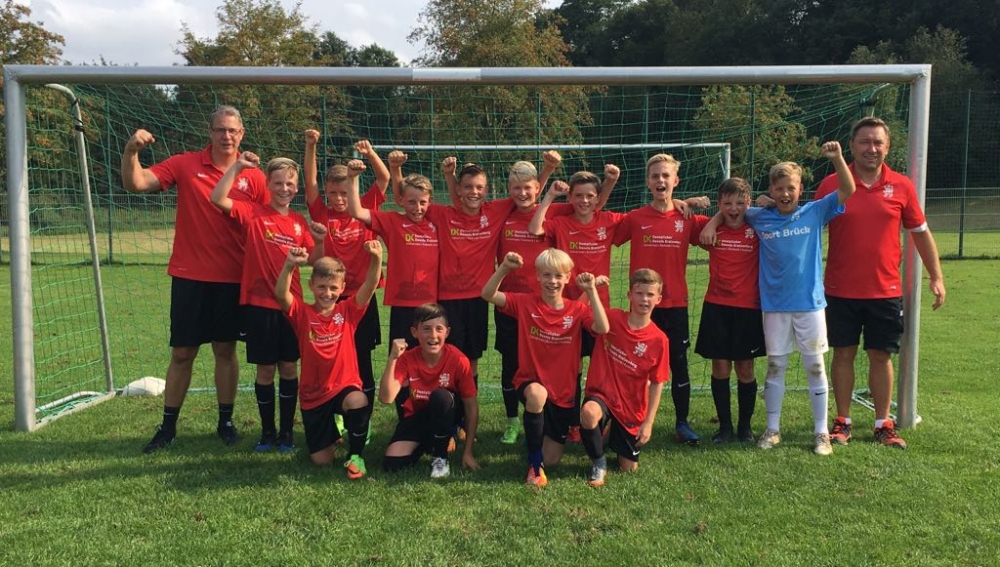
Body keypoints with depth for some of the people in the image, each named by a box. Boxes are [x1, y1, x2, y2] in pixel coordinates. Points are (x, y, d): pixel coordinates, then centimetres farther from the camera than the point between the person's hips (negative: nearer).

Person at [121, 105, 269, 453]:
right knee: (182, 353, 7)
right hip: (189, 277, 0)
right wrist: (131, 150, -22)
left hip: (232, 279, 0)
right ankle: (168, 427, 20)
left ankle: (226, 422, 24)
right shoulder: (185, 164, -1)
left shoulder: (253, 176, 0)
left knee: (226, 350, 10)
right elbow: (135, 184, -5)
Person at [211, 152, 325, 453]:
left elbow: (314, 261, 5)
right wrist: (238, 166, -22)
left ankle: (286, 431, 21)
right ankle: (267, 431, 22)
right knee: (265, 370, 6)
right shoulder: (253, 213, -4)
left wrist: (319, 240, -12)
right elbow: (218, 199, -18)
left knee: (289, 368, 9)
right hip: (259, 304, -3)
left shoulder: (299, 221, 6)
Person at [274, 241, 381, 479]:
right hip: (314, 395, 1)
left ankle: (356, 455, -11)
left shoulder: (348, 311, -3)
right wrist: (290, 265, -41)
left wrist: (376, 258, -36)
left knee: (358, 402, -39)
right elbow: (280, 294, -23)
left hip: (345, 386, -1)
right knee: (321, 460, 5)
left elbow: (370, 286, -17)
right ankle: (332, 430, 43)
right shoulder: (303, 313, -5)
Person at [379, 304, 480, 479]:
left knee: (440, 395, -36)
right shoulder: (407, 359, -16)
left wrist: (468, 452, -16)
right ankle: (427, 442, 14)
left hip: (447, 414, -2)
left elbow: (471, 407, -16)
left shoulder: (458, 360, -22)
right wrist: (392, 359, -36)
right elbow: (386, 398, -27)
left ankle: (440, 456, -13)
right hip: (417, 416, 2)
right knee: (393, 463, -19)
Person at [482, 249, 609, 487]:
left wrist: (591, 291, -27)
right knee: (537, 394, -42)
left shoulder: (577, 309, -5)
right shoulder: (525, 303, -7)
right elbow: (488, 295, -16)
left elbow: (602, 328, -23)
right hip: (531, 383, -2)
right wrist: (504, 268, -29)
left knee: (551, 459, 6)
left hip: (565, 392, 2)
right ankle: (535, 464, -20)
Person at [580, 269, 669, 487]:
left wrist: (649, 422, -8)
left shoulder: (659, 340, -10)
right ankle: (598, 462, -9)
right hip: (601, 394, -2)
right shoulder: (611, 318, -11)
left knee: (629, 467, 8)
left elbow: (657, 384, -5)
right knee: (589, 413, -39)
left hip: (631, 409, 2)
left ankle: (617, 435, 42)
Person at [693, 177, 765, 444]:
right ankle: (725, 426, 17)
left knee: (745, 369, 6)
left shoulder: (756, 230, -1)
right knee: (720, 368, 4)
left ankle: (745, 426, 21)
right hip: (716, 307, 1)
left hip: (748, 308, -1)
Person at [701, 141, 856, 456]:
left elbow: (848, 191, -6)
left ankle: (821, 432, 17)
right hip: (774, 305, 1)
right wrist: (712, 224, 1)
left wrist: (837, 158, -18)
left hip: (810, 303, -1)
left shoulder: (815, 213, -1)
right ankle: (772, 429, 21)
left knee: (815, 367, 6)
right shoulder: (760, 218, 3)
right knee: (775, 367, 10)